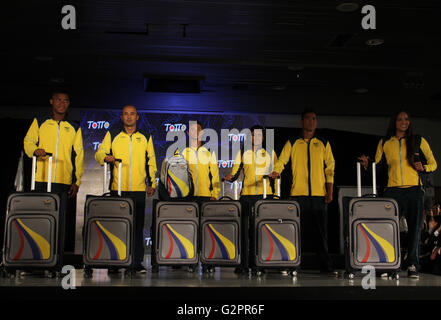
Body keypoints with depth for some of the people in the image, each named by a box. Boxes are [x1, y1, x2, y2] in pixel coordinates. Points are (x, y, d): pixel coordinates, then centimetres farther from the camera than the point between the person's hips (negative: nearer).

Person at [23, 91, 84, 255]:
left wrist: (77, 181, 1)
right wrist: (34, 150, -15)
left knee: (65, 221, -2)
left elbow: (79, 155, 10)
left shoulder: (74, 128, 15)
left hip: (66, 183, 1)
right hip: (41, 180, 0)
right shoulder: (39, 122, 13)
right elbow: (28, 141, 10)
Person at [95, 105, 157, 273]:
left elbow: (151, 161, 15)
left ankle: (137, 262, 6)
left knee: (138, 226, 0)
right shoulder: (112, 134, 10)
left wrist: (152, 183, 8)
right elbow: (99, 153, 6)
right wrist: (105, 157, -17)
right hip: (117, 188, 0)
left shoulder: (146, 137, 13)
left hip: (139, 190, 1)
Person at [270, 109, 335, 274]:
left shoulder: (323, 144, 14)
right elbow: (282, 160, 2)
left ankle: (325, 265, 7)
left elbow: (330, 169, 11)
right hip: (298, 193, -1)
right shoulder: (292, 143, 11)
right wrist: (275, 172, -19)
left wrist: (330, 191, 2)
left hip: (319, 194, 1)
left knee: (320, 230, 1)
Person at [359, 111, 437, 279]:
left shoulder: (419, 141, 10)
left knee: (415, 228, 0)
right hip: (393, 190, 0)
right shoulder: (385, 143, 12)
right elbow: (377, 165, 15)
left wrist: (423, 168, -7)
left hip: (414, 189, 0)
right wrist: (366, 164, -5)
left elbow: (433, 164, 14)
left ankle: (412, 266, 7)